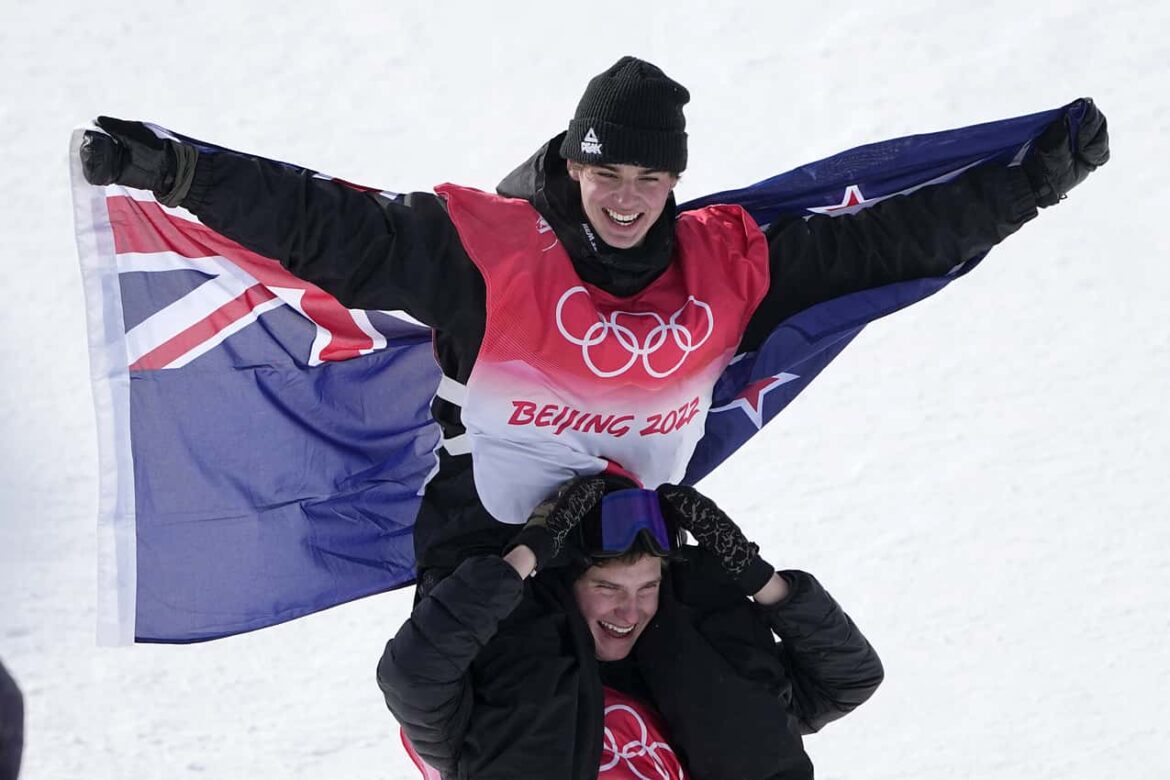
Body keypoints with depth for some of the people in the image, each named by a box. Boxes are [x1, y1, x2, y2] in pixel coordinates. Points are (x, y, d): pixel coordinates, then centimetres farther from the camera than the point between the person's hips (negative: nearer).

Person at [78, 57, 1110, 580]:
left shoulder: (730, 263, -1)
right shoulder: (489, 248, -13)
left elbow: (884, 241, 6)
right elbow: (325, 227, -18)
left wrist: (1031, 182, 5)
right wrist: (176, 169, -28)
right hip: (487, 529, -3)